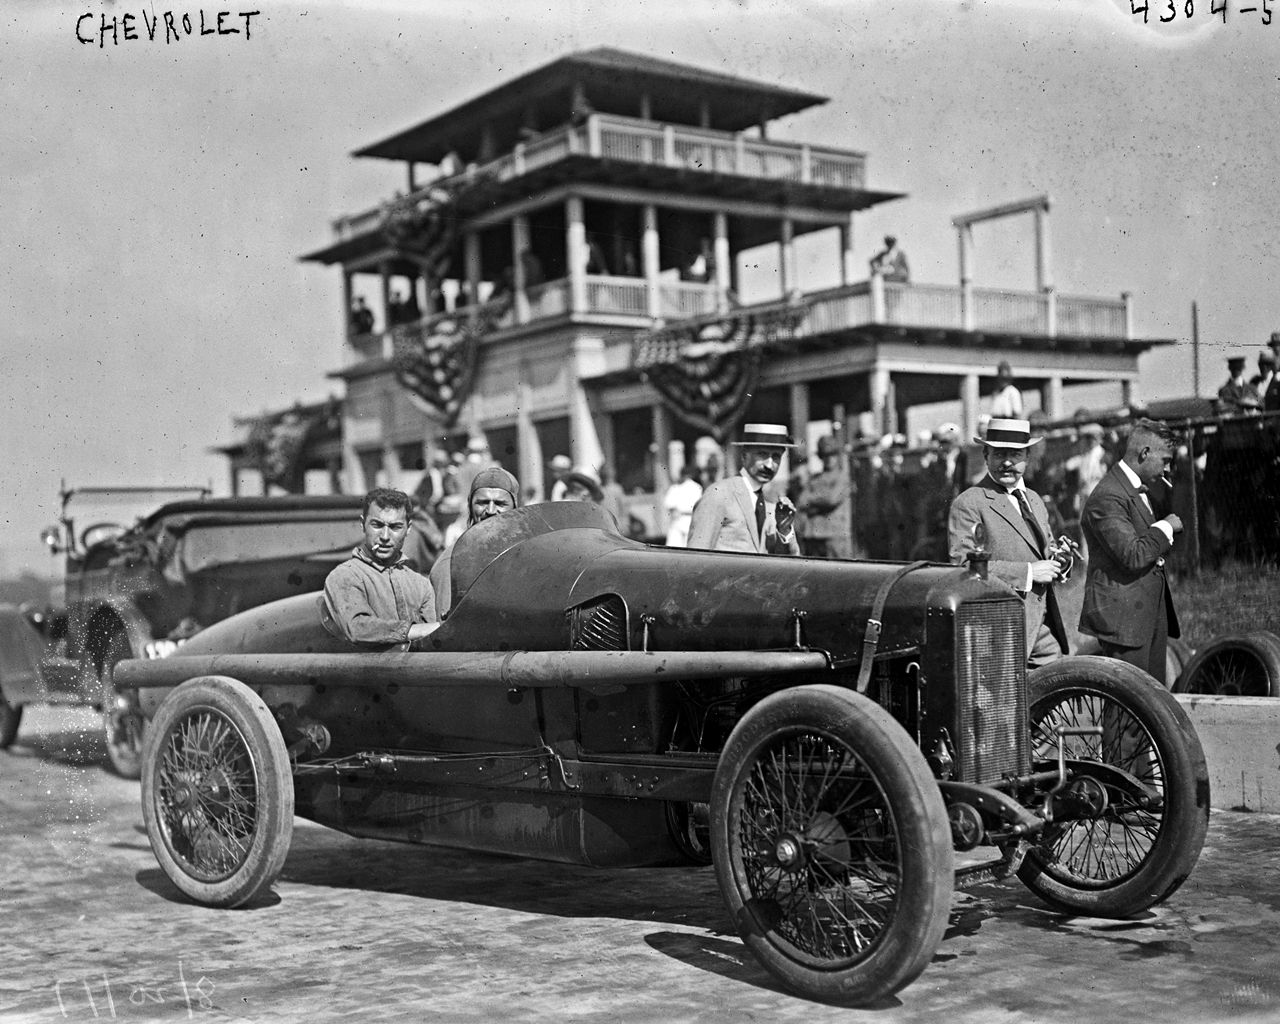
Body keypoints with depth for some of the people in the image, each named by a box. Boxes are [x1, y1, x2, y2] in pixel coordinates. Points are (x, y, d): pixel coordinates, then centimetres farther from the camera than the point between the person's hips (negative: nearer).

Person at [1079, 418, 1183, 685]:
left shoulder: (1139, 490, 18)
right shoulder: (1107, 497, -17)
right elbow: (1133, 555, -25)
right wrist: (1165, 528, -12)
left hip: (1152, 614, 10)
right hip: (1124, 618, -10)